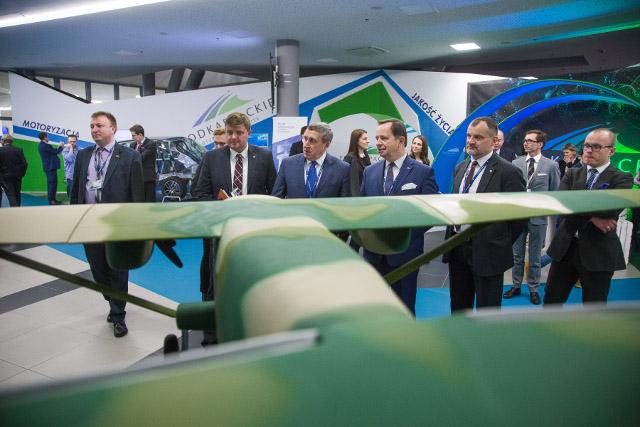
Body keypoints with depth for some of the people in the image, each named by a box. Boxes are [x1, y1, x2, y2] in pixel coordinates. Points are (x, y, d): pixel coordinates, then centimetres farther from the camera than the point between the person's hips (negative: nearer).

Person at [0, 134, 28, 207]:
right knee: (17, 195, 14)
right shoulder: (19, 150, 0)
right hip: (17, 177, 3)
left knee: (11, 196, -4)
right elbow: (25, 164, -3)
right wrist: (21, 174, 8)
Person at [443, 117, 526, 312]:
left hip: (487, 252, -6)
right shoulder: (460, 168, 8)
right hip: (456, 247, 6)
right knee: (458, 305, 19)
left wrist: (503, 244, -3)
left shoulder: (507, 172, -14)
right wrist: (453, 236, 9)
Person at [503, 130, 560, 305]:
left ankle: (533, 289, 24)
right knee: (517, 254, 12)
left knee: (535, 257, 10)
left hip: (538, 217, -2)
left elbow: (555, 193, 2)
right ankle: (516, 286, 26)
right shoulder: (516, 163, 2)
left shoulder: (551, 165, -4)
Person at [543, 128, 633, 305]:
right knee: (551, 299, 12)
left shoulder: (621, 179, -4)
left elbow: (610, 209, -23)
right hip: (565, 248, 3)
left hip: (599, 253, -3)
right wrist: (592, 216, -21)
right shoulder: (572, 174, 7)